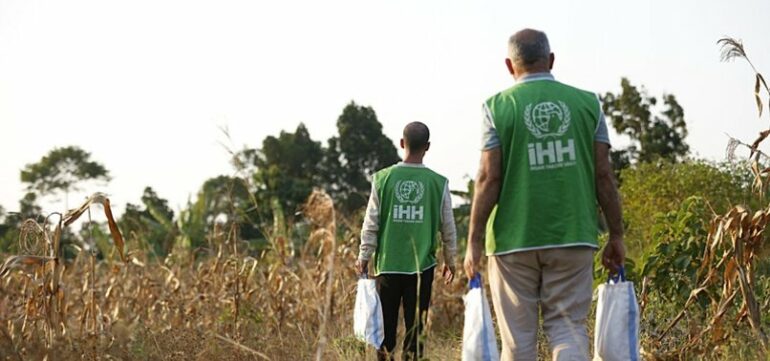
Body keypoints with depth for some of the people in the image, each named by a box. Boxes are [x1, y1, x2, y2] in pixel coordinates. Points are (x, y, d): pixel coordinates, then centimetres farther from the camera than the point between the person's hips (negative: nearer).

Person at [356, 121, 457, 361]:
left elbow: (371, 224, -1)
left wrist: (364, 256, 10)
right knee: (415, 327, 4)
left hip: (388, 264, 0)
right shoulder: (438, 183, -2)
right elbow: (448, 227, 5)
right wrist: (450, 260, 18)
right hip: (422, 265, 0)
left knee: (386, 326, 7)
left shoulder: (383, 179, -2)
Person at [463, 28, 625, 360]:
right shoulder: (587, 103, 5)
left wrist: (474, 241, -1)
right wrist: (616, 236, 9)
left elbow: (489, 178, -6)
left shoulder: (498, 107, 0)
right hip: (574, 236, 1)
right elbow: (603, 175, 2)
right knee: (568, 327, 6)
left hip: (514, 241, -1)